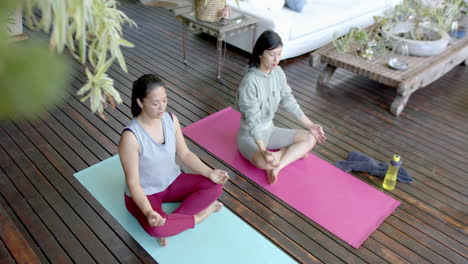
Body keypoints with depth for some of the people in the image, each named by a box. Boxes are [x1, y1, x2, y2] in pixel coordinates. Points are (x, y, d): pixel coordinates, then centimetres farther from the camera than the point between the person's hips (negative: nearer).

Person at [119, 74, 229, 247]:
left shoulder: (171, 120, -11)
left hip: (172, 181, 6)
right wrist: (148, 212, -40)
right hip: (145, 193, -5)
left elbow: (185, 154, -1)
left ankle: (168, 221, -12)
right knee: (156, 228, -34)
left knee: (214, 188, -14)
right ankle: (199, 216, -7)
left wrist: (209, 172, -16)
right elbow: (133, 182, -24)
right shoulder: (130, 137, -29)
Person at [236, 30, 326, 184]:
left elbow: (288, 101, 6)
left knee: (310, 138, -4)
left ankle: (277, 167, -13)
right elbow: (253, 121, -30)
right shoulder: (250, 82, -27)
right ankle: (289, 152, -5)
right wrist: (263, 151, -41)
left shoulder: (278, 72, -5)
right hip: (249, 135, -7)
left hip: (269, 130, 8)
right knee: (263, 162, -37)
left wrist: (310, 125, 6)